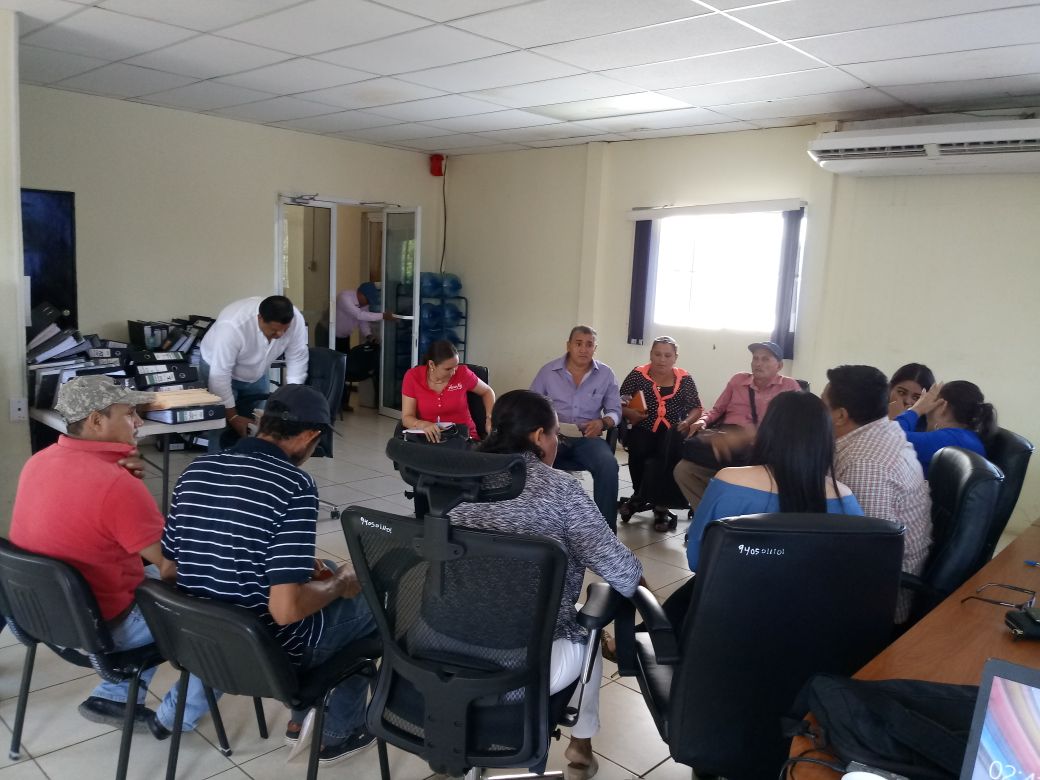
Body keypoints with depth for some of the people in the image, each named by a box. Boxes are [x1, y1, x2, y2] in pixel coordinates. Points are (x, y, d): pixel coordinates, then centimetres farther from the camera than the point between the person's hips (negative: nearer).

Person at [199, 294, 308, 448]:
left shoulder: (295, 319, -27)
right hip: (218, 369, -5)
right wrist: (232, 417, -29)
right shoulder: (233, 326, -40)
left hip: (256, 373, 5)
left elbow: (297, 358, -15)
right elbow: (220, 375, -34)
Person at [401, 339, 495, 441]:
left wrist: (490, 418, -6)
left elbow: (487, 392, 10)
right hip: (429, 437, 0)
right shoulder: (412, 377, -10)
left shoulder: (462, 373, -9)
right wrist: (424, 425, -32)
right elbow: (407, 418, -10)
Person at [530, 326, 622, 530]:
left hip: (587, 437, 1)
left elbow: (615, 411, 10)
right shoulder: (548, 371, 5)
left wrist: (602, 422, -14)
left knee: (608, 465, -32)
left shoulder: (606, 374, 6)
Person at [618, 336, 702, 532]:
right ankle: (659, 505, -10)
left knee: (668, 452, -34)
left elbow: (696, 409, 13)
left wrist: (687, 422, -7)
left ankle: (638, 499, -14)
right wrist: (629, 413, -15)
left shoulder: (685, 379, 8)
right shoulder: (638, 374, 4)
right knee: (638, 449, -33)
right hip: (644, 430, 0)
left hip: (671, 432, 1)